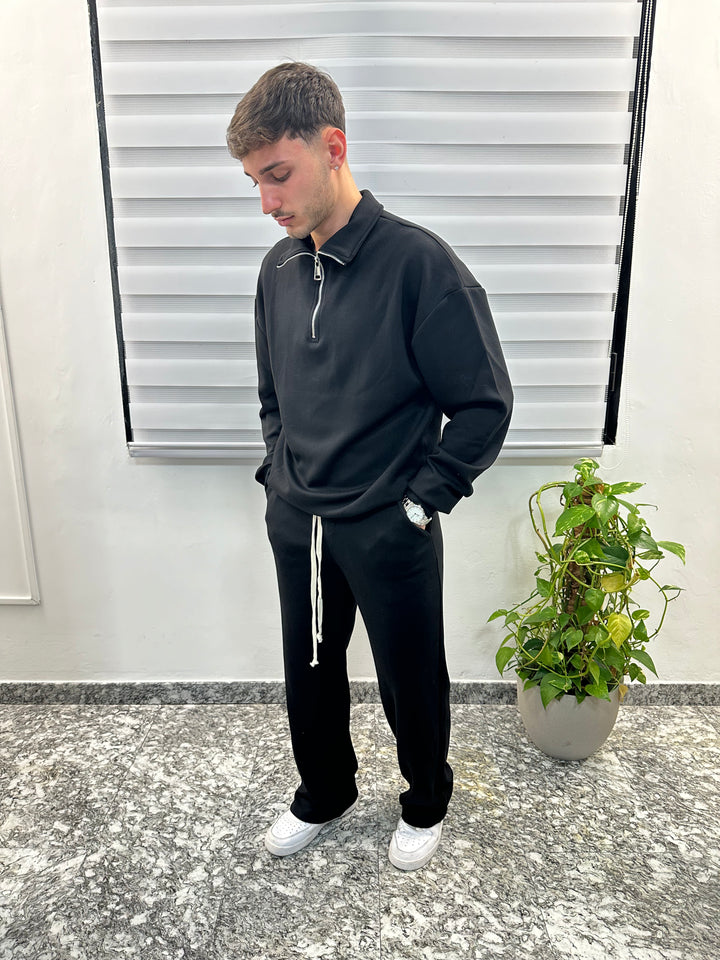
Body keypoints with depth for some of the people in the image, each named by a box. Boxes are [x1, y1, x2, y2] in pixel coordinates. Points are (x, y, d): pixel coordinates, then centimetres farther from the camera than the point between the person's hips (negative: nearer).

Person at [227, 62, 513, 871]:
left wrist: (420, 499, -13)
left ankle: (426, 804, 45)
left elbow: (485, 403, -13)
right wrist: (279, 472, 7)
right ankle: (324, 795, 48)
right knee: (309, 675, 21)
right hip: (296, 524, 6)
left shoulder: (418, 262, -17)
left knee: (411, 682, 15)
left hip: (390, 531, -5)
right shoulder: (279, 268, 2)